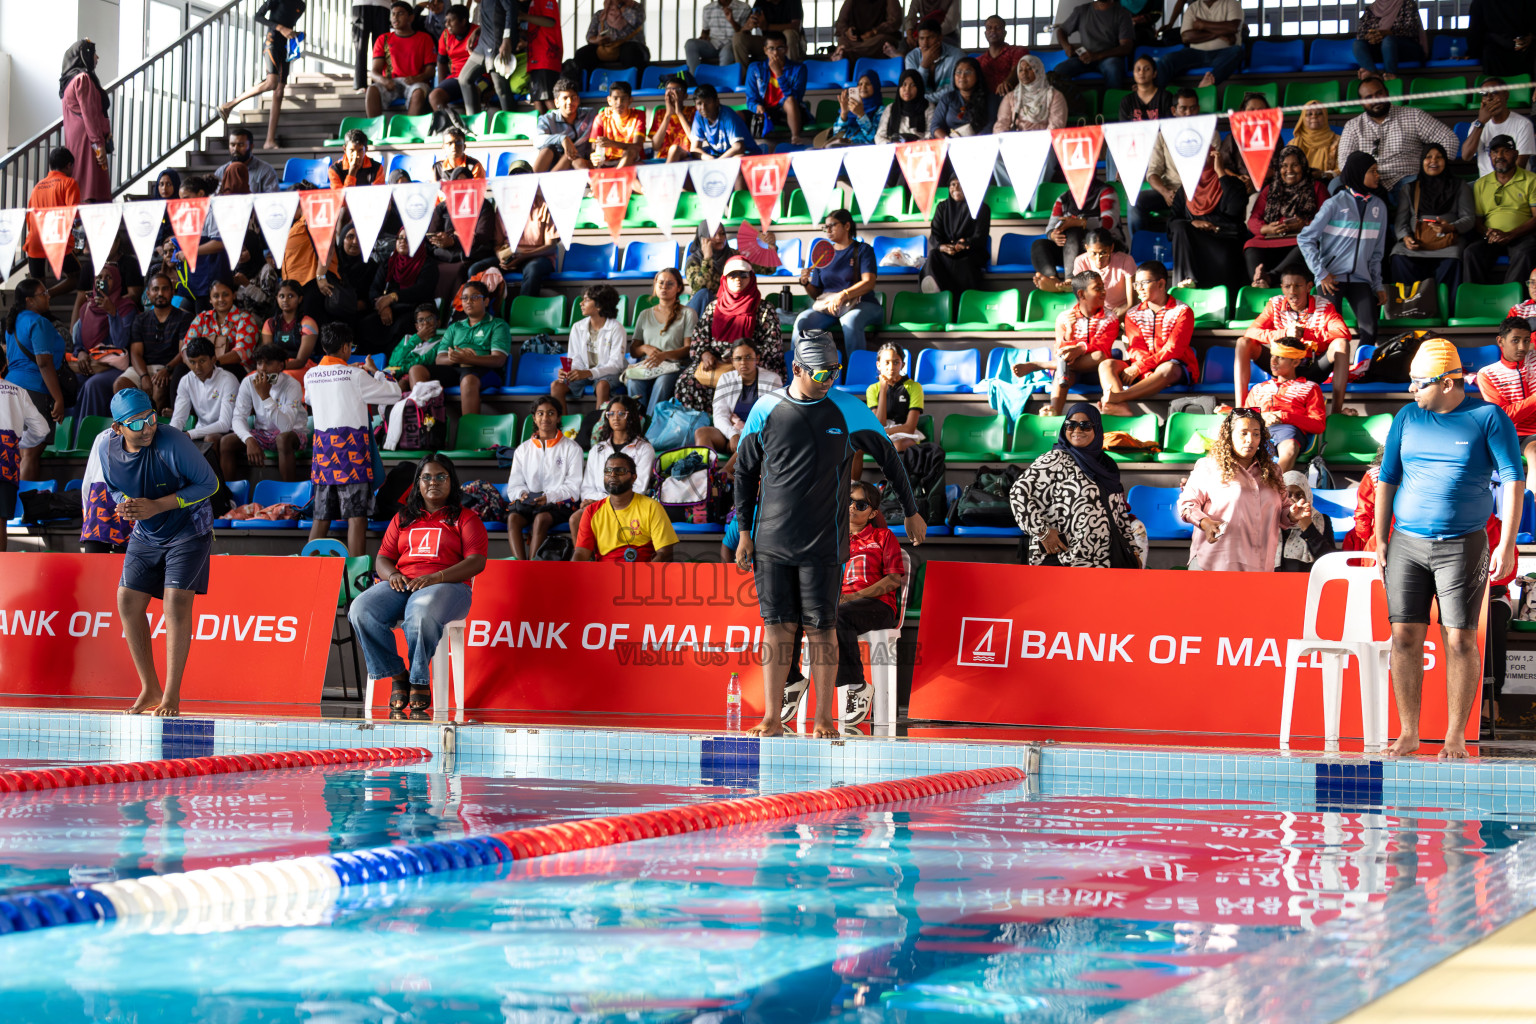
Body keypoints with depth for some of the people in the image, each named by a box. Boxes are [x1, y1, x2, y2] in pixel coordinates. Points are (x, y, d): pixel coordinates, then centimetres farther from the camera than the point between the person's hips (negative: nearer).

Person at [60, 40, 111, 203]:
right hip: (86, 140, -10)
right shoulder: (83, 79, -8)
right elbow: (89, 113, -15)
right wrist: (98, 144, -18)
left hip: (73, 140, 10)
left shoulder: (69, 81, 22)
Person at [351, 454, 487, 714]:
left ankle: (419, 681, -24)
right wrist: (391, 574, -4)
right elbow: (382, 558, 22)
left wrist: (435, 577, -15)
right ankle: (396, 675, -18)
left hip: (447, 585, -4)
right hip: (401, 585, 4)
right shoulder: (403, 518, 26)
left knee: (421, 613, -42)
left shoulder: (465, 518, 12)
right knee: (361, 611, -28)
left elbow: (476, 562, -1)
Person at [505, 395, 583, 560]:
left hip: (559, 503, -3)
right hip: (528, 502, 3)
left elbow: (573, 488, 0)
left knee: (541, 518, -37)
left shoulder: (571, 448, 9)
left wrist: (549, 497, -16)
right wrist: (522, 494, -10)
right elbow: (514, 486, 15)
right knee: (513, 517, -31)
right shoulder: (523, 450, 20)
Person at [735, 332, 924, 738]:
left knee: (820, 628, -1)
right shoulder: (766, 409, 3)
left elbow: (888, 457, 11)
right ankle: (773, 716, 9)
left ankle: (824, 719, 6)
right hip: (771, 540, 1)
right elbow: (745, 470, 11)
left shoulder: (848, 409, 0)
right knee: (777, 626, 3)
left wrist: (911, 511, 16)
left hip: (822, 541, -1)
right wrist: (744, 532, 8)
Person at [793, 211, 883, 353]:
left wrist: (843, 295, -27)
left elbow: (869, 283, -11)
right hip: (826, 306, 4)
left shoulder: (863, 249, 6)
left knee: (850, 320, -40)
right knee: (802, 321, -27)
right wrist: (805, 283, -6)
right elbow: (816, 293, 18)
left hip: (861, 305, -4)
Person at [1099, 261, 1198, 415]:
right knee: (1106, 365, -21)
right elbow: (1135, 348, 2)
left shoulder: (1183, 311, 0)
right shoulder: (1132, 314, 15)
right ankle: (1122, 408, -52)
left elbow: (1173, 350, -11)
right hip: (1142, 370, 4)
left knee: (1167, 369, -40)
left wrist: (1139, 367, -22)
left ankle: (1118, 396, -61)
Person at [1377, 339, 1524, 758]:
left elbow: (1513, 481, -4)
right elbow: (1386, 480, 14)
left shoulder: (1489, 418, -2)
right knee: (1405, 636, -1)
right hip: (1406, 544, 3)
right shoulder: (1406, 418, 9)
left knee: (1460, 640, -5)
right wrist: (1380, 540, 8)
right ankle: (1408, 733, 6)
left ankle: (1455, 738, 2)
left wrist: (1507, 545, -11)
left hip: (1462, 546, -3)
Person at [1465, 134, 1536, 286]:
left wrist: (1510, 235, -15)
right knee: (1471, 253, -30)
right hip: (1491, 239, 3)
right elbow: (1477, 219, 17)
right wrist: (1487, 233, -8)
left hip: (1521, 236, -3)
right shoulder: (1481, 184, 20)